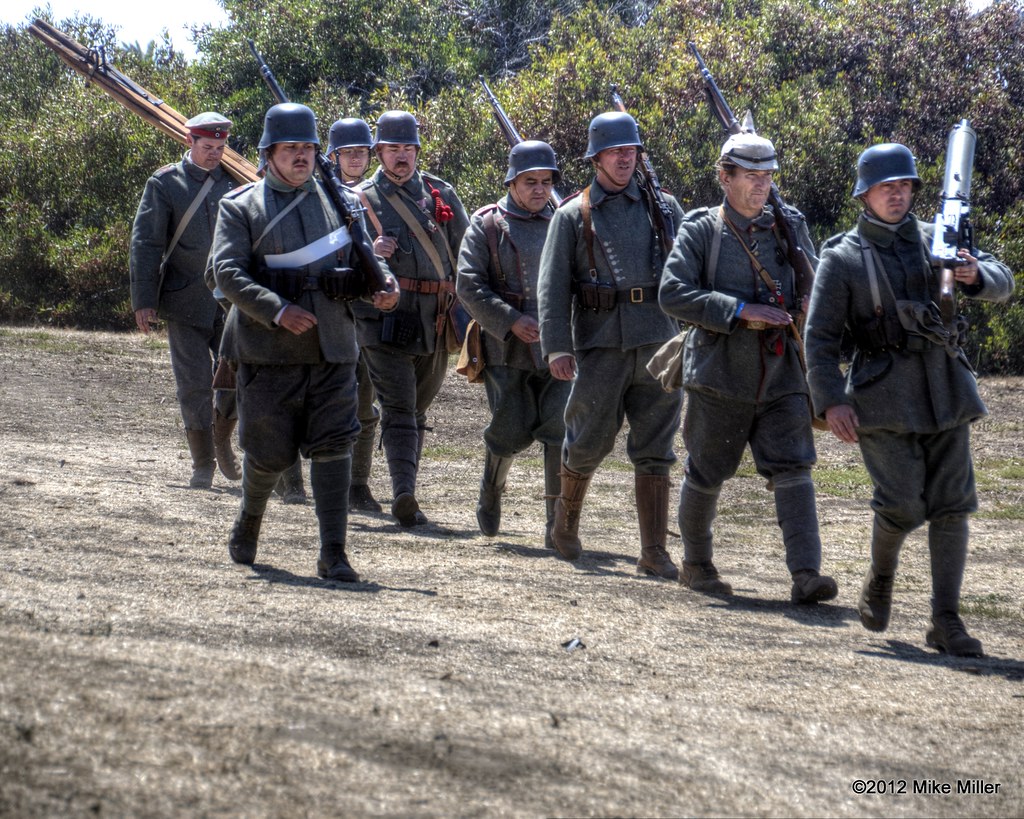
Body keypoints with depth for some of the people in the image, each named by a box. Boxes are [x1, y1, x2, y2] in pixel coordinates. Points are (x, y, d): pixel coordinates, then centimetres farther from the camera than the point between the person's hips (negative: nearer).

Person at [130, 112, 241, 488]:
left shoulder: (236, 182, 8)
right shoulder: (164, 184, -1)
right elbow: (145, 243, -3)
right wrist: (143, 300, -8)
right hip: (186, 302, -2)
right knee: (195, 384, -1)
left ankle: (222, 436, 26)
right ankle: (203, 463, 10)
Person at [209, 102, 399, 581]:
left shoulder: (339, 203, 13)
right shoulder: (242, 208, 2)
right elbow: (226, 271, -9)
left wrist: (383, 288, -6)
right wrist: (277, 311, -22)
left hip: (333, 349, 2)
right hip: (269, 352, -2)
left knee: (333, 446, -7)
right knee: (269, 451, 4)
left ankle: (333, 554, -7)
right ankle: (248, 522, 33)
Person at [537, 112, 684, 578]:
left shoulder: (662, 207, 11)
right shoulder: (572, 216, 6)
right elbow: (553, 286, 0)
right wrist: (556, 346, -10)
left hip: (657, 343, 2)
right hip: (600, 346, -2)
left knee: (655, 452, -1)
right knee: (588, 443, 4)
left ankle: (653, 552, 1)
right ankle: (566, 520, 31)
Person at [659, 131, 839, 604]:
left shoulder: (789, 227, 8)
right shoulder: (701, 231, -3)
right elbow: (673, 294, -14)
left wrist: (811, 306, -7)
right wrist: (740, 311, -21)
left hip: (782, 375, 2)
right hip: (720, 375, -2)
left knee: (793, 470, -10)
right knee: (706, 475, 10)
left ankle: (805, 575, -17)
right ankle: (696, 563, 30)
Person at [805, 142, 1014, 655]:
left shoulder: (936, 240, 10)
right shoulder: (843, 258, 0)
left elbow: (1001, 284, 4)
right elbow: (820, 337, -2)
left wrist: (975, 275, -19)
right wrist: (830, 401, -14)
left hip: (945, 389, 4)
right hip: (883, 395, -4)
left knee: (951, 505, -2)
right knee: (902, 503, -13)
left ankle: (946, 621, 2)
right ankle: (881, 578, 18)